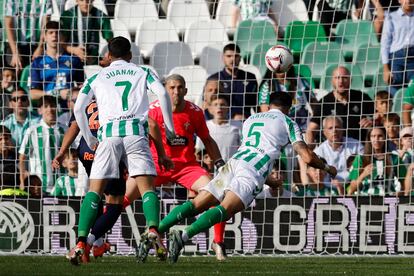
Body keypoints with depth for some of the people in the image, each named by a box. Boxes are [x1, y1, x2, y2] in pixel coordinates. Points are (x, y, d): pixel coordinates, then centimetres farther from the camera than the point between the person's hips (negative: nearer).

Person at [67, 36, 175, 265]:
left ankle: (81, 243, -12)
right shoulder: (142, 73, 19)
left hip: (109, 134, 0)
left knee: (95, 190, 1)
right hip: (135, 132, 0)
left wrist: (90, 140, 21)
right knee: (146, 187, -1)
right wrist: (169, 128, 9)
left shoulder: (97, 77, 20)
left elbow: (78, 109, 11)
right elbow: (162, 94, 2)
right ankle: (153, 228, -29)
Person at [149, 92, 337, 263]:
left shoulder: (250, 119, 33)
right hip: (254, 172, -5)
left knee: (195, 205, 0)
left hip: (233, 163, 5)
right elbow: (307, 157, 11)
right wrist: (327, 168, 30)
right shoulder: (287, 122, 17)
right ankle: (183, 237, -43)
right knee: (224, 210, -21)